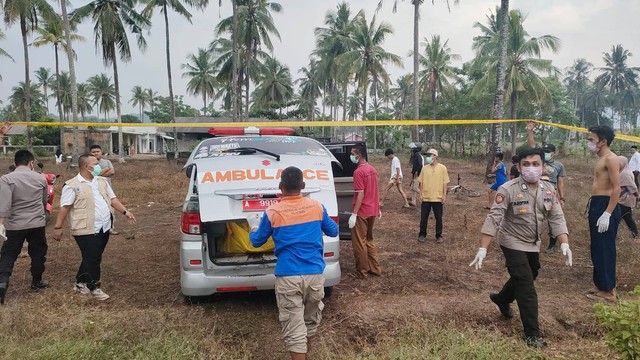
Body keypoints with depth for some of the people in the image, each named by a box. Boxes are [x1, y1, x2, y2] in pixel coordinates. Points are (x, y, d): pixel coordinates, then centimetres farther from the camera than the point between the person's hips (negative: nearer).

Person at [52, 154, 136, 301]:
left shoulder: (102, 181, 12)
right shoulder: (72, 185, -9)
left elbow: (112, 199, 12)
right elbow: (65, 207, -11)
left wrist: (125, 211, -1)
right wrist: (58, 227, -13)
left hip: (104, 227, 7)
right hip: (86, 230, -7)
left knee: (93, 258, 16)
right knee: (92, 259, -1)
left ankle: (81, 283, 32)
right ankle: (94, 287, 15)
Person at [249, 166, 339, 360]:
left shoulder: (272, 213, -4)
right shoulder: (317, 207, 2)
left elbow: (256, 242, 11)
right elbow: (333, 231, 19)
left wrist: (254, 226, 32)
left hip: (288, 277, -3)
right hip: (315, 274, 4)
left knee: (294, 329, 3)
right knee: (311, 319, 24)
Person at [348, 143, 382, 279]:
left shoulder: (358, 172, -18)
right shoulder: (372, 169, 9)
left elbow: (361, 194, -22)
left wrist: (354, 214, -21)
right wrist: (378, 208, 23)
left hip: (362, 212, -9)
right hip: (372, 210, 9)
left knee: (359, 242, 3)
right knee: (369, 240, 19)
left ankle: (362, 272, 12)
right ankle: (375, 269, 23)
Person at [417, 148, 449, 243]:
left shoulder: (442, 168, -2)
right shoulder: (425, 168, 3)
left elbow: (445, 183, -1)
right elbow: (421, 182, 6)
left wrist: (444, 195, -5)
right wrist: (421, 194, 1)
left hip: (438, 198, -2)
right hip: (426, 198, 2)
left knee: (439, 218, 7)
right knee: (423, 217, 6)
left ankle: (439, 236, 20)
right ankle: (422, 235, 19)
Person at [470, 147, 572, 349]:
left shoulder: (548, 190, -5)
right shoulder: (508, 190, -23)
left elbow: (557, 218, -4)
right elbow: (493, 219, -26)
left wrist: (565, 244, -19)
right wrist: (483, 249, -31)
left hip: (533, 244, 7)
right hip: (513, 243, -6)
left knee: (525, 279, 24)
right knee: (527, 288, -7)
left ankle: (501, 298, 52)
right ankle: (532, 334, 5)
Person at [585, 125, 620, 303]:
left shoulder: (611, 159, -14)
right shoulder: (601, 159, 15)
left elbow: (616, 188, -20)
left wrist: (607, 214, -24)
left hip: (605, 207, -10)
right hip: (596, 205, 10)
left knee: (605, 249, -4)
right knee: (597, 249, 15)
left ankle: (608, 291, 5)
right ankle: (602, 285, 25)